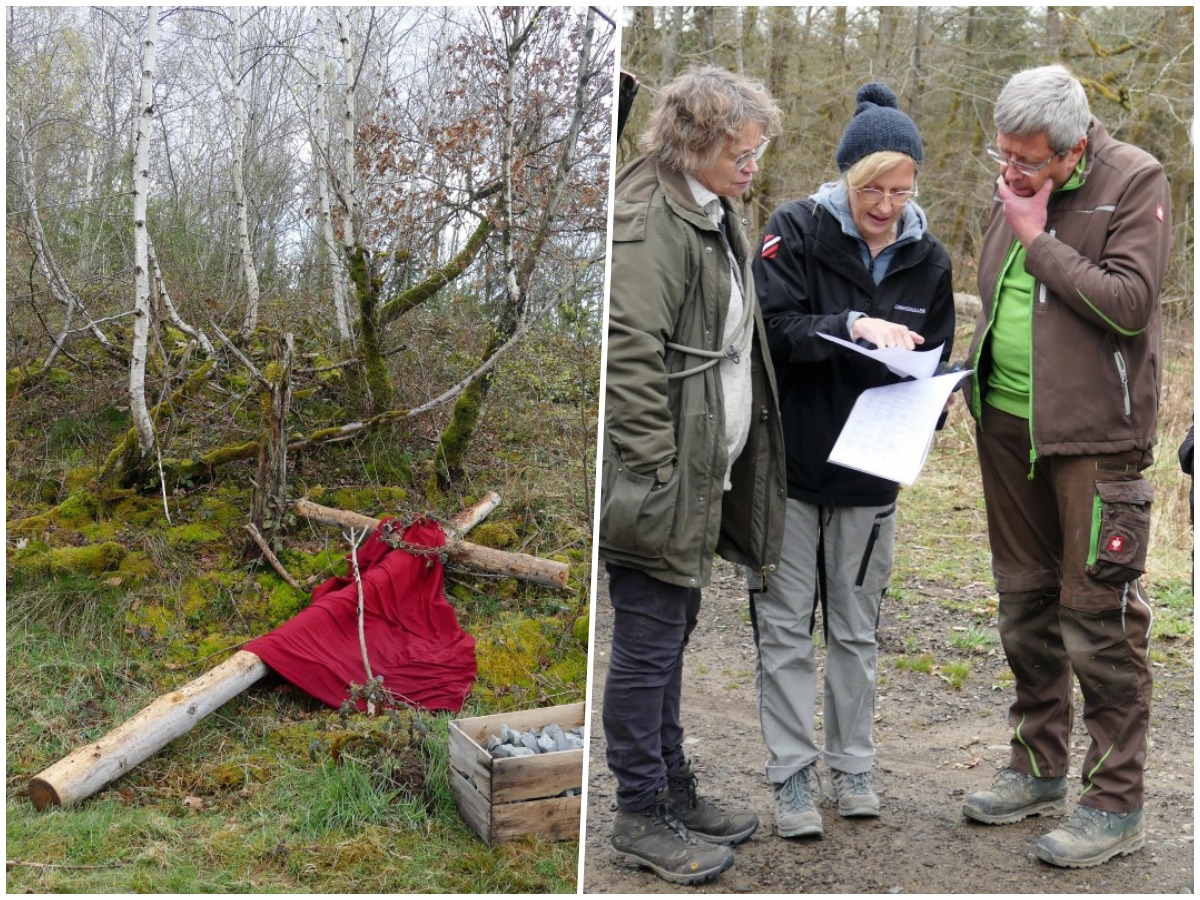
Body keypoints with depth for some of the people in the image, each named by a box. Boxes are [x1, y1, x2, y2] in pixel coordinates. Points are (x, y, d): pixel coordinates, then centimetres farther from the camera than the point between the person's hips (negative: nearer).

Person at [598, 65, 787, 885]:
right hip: (662, 481, -10)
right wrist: (658, 473, -23)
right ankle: (641, 817, 14)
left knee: (671, 639, 18)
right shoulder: (654, 224, -16)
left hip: (703, 478, 10)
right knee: (648, 645, 1)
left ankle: (675, 791, 31)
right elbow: (629, 354, -23)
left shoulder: (718, 221, 17)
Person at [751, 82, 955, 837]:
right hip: (787, 462, -3)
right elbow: (773, 327, -17)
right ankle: (793, 775, 14)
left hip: (870, 470, 3)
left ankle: (854, 767, 27)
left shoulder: (928, 259, 4)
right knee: (786, 627, 3)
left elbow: (934, 365, 10)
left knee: (857, 629, 13)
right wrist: (854, 325, -31)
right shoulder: (797, 229, -6)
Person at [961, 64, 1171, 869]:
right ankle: (1039, 770, 30)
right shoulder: (1014, 187, 10)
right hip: (1009, 424, 7)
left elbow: (1129, 303, -19)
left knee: (1099, 621, -3)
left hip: (1094, 436, -7)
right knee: (1025, 608, 15)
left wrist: (1039, 238, -17)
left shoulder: (1136, 183, -10)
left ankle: (1116, 805, 10)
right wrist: (978, 374, 11)